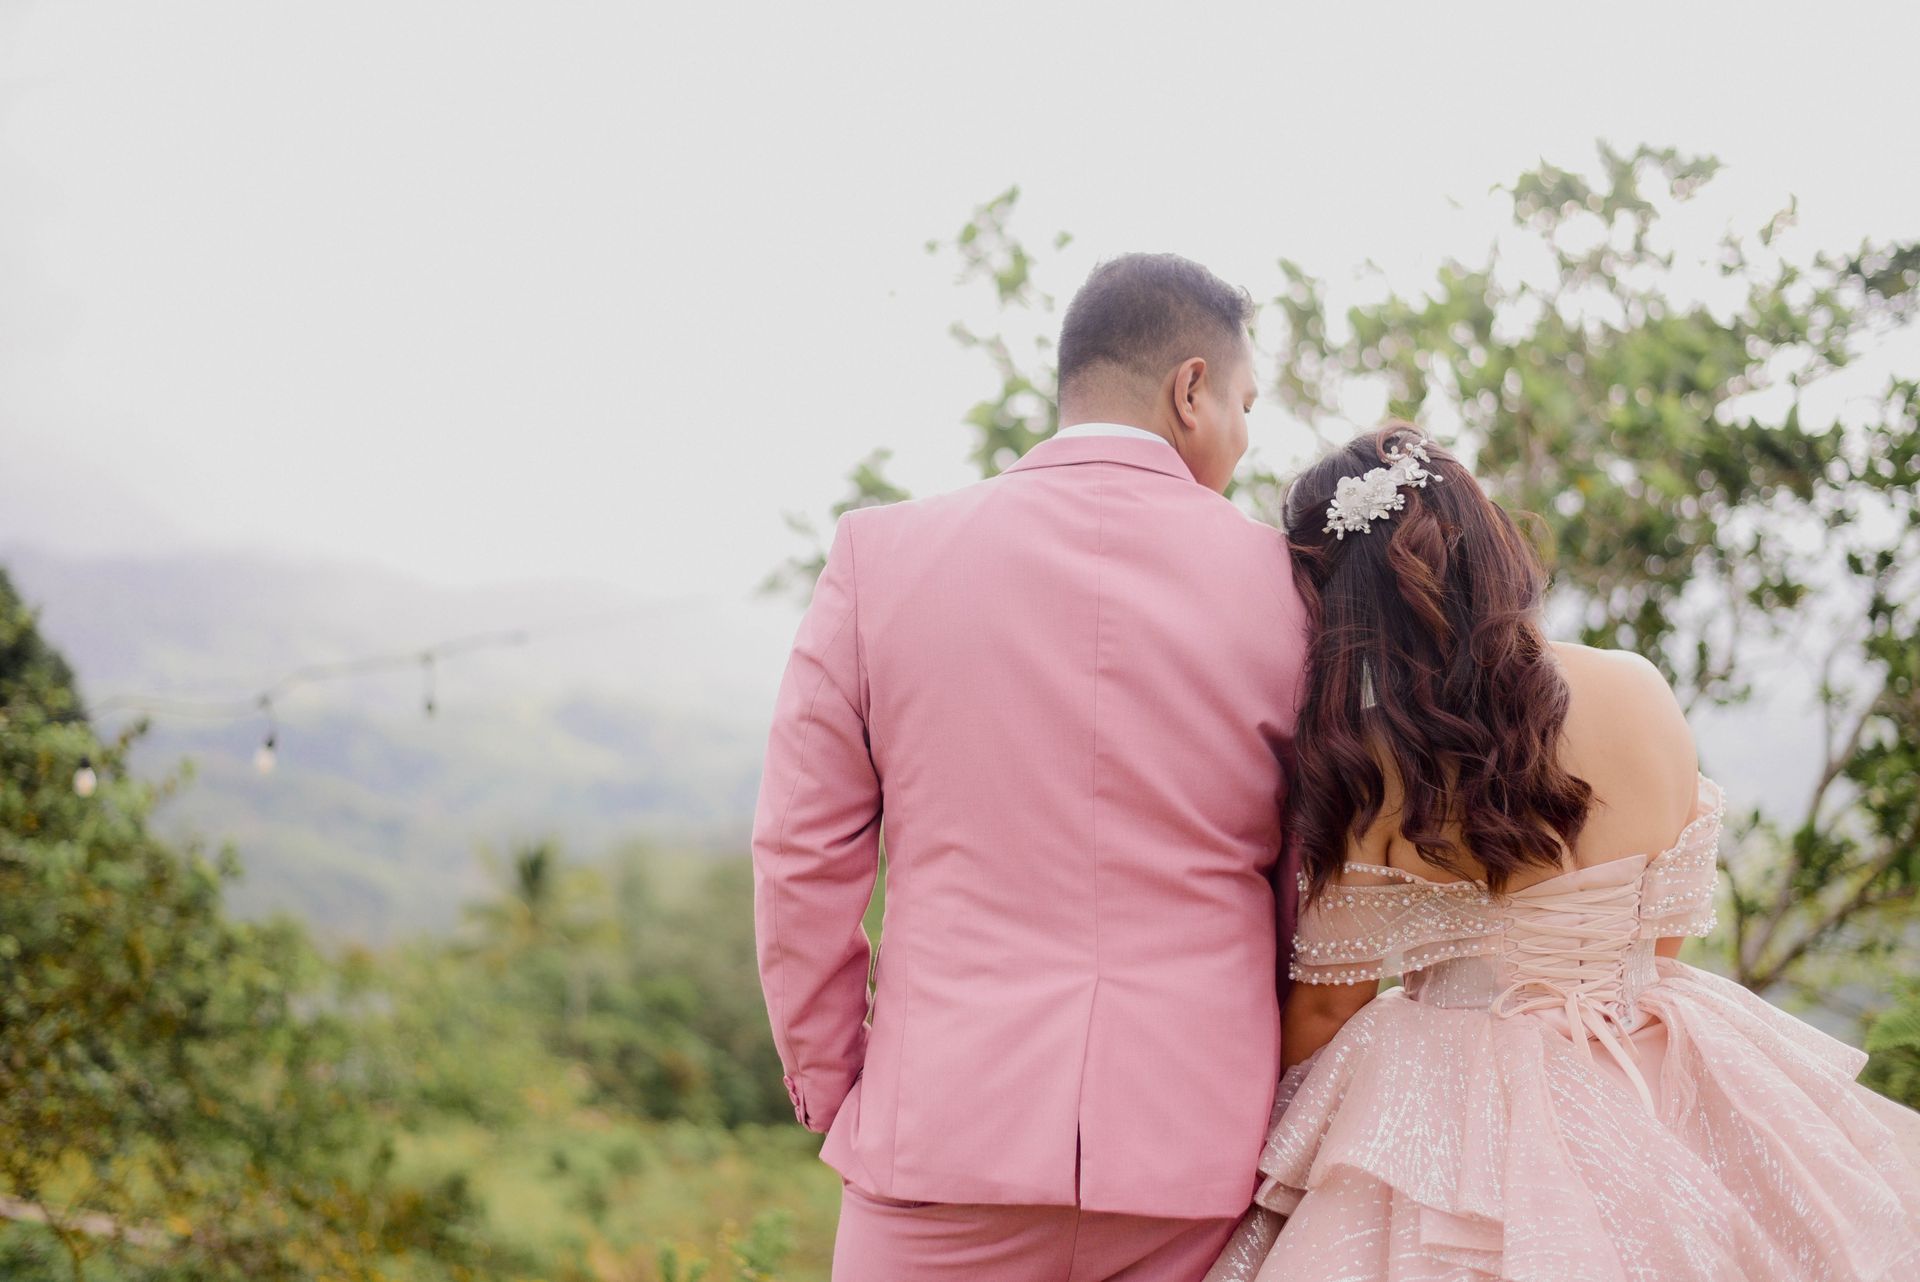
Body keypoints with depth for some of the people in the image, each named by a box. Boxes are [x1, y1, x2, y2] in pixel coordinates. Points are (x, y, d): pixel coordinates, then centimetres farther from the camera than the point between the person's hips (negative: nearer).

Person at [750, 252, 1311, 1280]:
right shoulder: (1288, 587, -2)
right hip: (1196, 1151, 1)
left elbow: (802, 859, 0)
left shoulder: (880, 555, -2)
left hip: (941, 1143, 0)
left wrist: (832, 1095, 12)